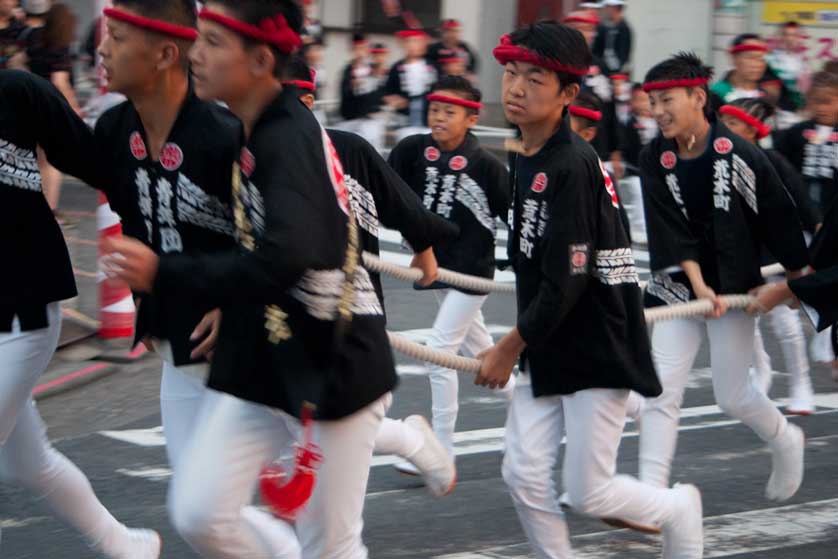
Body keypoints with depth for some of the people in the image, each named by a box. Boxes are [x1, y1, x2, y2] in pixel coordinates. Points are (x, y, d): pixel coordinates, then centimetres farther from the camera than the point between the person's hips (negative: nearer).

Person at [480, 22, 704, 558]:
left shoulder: (572, 166, -21)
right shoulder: (524, 161, 7)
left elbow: (566, 282, -22)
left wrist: (512, 346, -12)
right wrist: (524, 345, 15)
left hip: (598, 352, -8)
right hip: (549, 351, 8)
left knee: (587, 492, 0)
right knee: (524, 476, 1)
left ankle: (679, 508, 28)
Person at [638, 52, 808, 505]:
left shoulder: (740, 156, -14)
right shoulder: (654, 161, -3)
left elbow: (779, 217, -4)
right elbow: (670, 230, -8)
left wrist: (797, 277, 4)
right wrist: (697, 283, -19)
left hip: (735, 285, -3)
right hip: (678, 283, 3)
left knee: (732, 395, 2)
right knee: (661, 387, -7)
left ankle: (785, 440, 34)